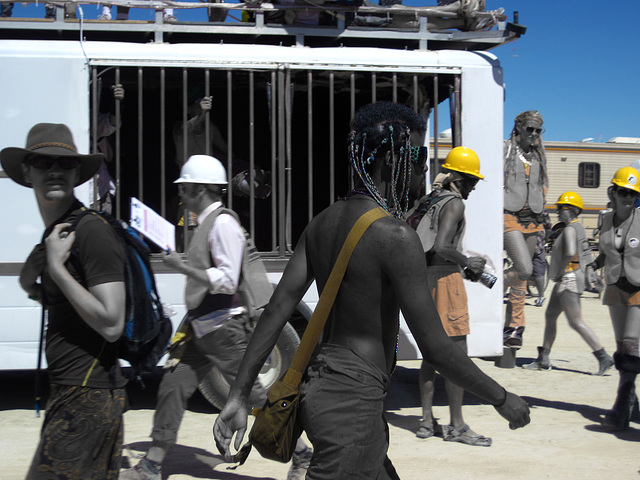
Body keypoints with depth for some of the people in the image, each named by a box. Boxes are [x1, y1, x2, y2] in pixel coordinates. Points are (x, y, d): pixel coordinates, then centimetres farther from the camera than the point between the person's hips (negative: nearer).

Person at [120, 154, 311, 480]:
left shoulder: (223, 223, -14)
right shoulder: (205, 223, 14)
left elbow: (227, 281, -21)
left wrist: (182, 267, -21)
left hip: (223, 329, -9)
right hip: (201, 329, 9)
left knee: (252, 393, -3)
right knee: (172, 385, 7)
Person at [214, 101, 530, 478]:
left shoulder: (323, 222, 7)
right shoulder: (396, 235, -18)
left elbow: (277, 310, 6)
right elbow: (435, 347, -18)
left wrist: (240, 395, 8)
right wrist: (502, 399, -4)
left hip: (319, 386, 10)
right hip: (353, 403, -10)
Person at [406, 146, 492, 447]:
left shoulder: (429, 201, 14)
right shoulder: (454, 203, -11)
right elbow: (442, 247, -24)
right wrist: (468, 263, -9)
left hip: (425, 277, 9)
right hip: (445, 278, -9)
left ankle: (427, 422, 15)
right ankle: (456, 425, -1)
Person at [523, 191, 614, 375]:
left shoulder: (570, 229, -15)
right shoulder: (578, 227, 15)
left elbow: (570, 253, -30)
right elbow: (587, 256, 21)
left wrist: (559, 271, -18)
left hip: (569, 279, -11)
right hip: (565, 280, 11)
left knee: (576, 322, -8)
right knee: (550, 316, 13)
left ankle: (604, 358, -4)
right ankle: (543, 360, 18)